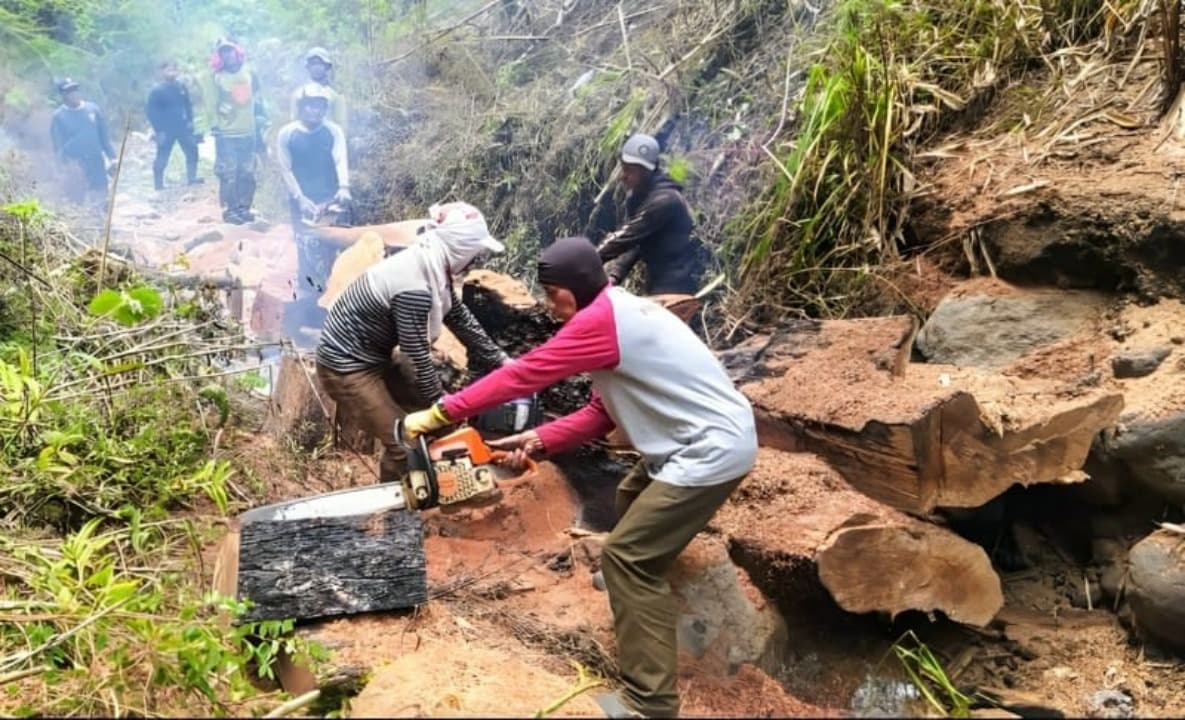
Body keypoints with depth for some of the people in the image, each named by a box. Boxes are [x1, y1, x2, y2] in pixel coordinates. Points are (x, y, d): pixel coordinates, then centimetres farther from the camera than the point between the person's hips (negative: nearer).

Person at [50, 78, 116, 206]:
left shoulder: (93, 109, 7)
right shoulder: (59, 116, -2)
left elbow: (104, 134, 12)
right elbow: (59, 143, -4)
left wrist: (112, 156, 10)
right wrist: (65, 163, -15)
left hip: (96, 161, 3)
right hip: (75, 163, -3)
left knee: (101, 197, 7)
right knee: (77, 200, 0)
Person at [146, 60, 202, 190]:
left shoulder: (181, 87, 2)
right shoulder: (157, 91, -12)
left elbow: (188, 105, 14)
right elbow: (150, 111, -10)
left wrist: (189, 121, 5)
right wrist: (158, 130, -14)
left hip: (183, 127, 5)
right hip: (166, 131, -5)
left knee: (192, 151, 11)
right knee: (162, 159, 2)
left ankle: (192, 179, 25)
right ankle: (159, 186, 11)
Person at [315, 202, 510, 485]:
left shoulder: (431, 267, -4)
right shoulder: (414, 287, -32)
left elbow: (460, 318, 8)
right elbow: (418, 356, -23)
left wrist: (500, 359, 11)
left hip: (377, 355, 10)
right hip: (347, 366, -10)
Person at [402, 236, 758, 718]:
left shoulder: (601, 319, -19)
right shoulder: (618, 314, 13)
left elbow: (524, 374, -18)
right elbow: (601, 414, 11)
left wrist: (437, 415, -12)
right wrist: (536, 441, 2)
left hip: (713, 449, -11)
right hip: (701, 440, 11)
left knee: (627, 556, -8)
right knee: (632, 501, 31)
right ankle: (638, 591, 55)